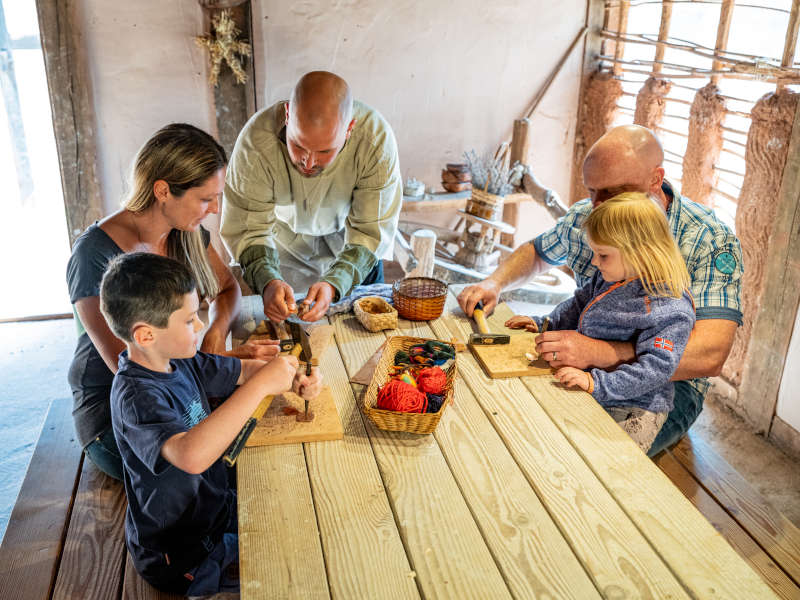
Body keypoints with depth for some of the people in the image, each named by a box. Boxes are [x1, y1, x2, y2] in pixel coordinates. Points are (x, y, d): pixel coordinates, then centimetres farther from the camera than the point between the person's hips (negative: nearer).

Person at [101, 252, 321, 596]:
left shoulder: (179, 361, -4)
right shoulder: (135, 396, -31)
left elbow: (241, 370, 9)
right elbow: (191, 455, -48)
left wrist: (292, 380, -12)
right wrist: (261, 384, -45)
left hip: (217, 509, 8)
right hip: (182, 556, -8)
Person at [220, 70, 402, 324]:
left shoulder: (376, 138, -35)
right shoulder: (257, 139, -36)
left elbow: (372, 230, -29)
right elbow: (247, 228, -28)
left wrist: (333, 284, -44)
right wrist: (268, 282, -47)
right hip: (282, 248, 0)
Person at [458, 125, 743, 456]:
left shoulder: (712, 242, -19)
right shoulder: (585, 217, -3)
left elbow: (709, 355, -30)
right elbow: (536, 253, 18)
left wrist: (602, 353, -40)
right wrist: (494, 283, -4)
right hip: (588, 360, 5)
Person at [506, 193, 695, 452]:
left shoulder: (670, 311, -21)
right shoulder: (609, 277, 5)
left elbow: (655, 369, -26)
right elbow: (580, 303, 24)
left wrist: (597, 383, -34)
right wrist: (543, 324, 15)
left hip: (634, 408, -8)